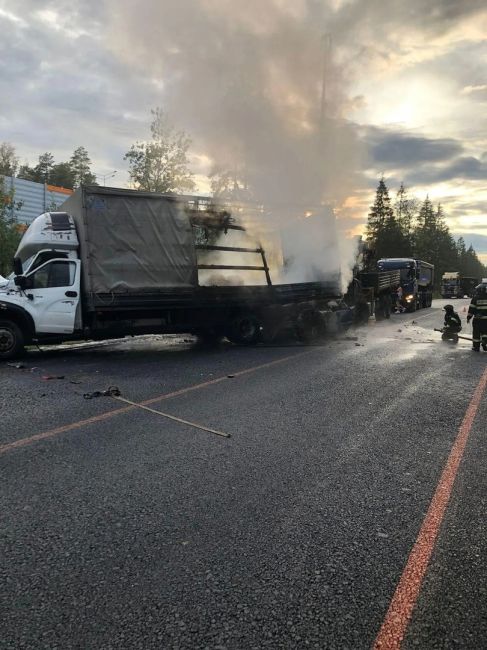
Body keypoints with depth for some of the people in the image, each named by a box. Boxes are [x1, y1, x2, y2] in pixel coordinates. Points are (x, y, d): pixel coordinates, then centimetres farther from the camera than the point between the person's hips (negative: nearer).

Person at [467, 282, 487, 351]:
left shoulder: (475, 298, -4)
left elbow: (471, 308, -4)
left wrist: (468, 317, 1)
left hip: (477, 319, -1)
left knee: (476, 333, 6)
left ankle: (476, 346, 9)